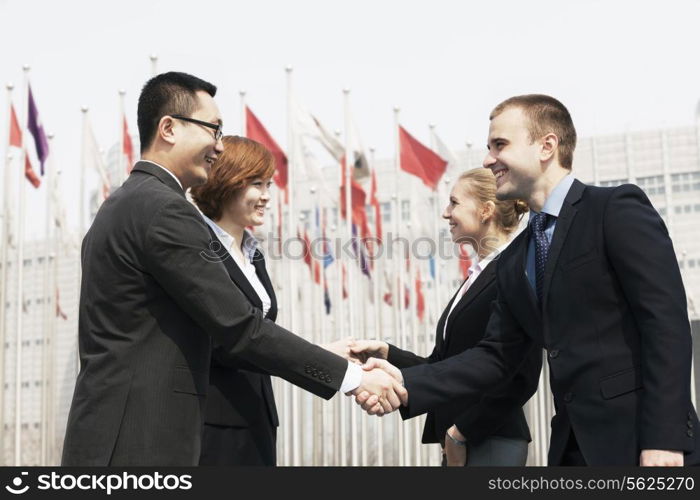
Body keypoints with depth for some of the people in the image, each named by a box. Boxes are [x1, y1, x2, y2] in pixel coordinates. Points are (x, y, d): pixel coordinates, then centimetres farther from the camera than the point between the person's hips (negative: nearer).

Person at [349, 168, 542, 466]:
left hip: (491, 442, -8)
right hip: (460, 441, 8)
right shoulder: (479, 275, 15)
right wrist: (385, 353, 2)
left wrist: (461, 432, -12)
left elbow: (522, 377, -17)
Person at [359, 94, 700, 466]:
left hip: (639, 442, -6)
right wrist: (406, 384, -3)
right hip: (572, 448, 7)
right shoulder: (513, 263, 14)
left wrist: (663, 439, -19)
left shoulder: (620, 209, -6)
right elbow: (497, 355, 10)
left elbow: (667, 321, -13)